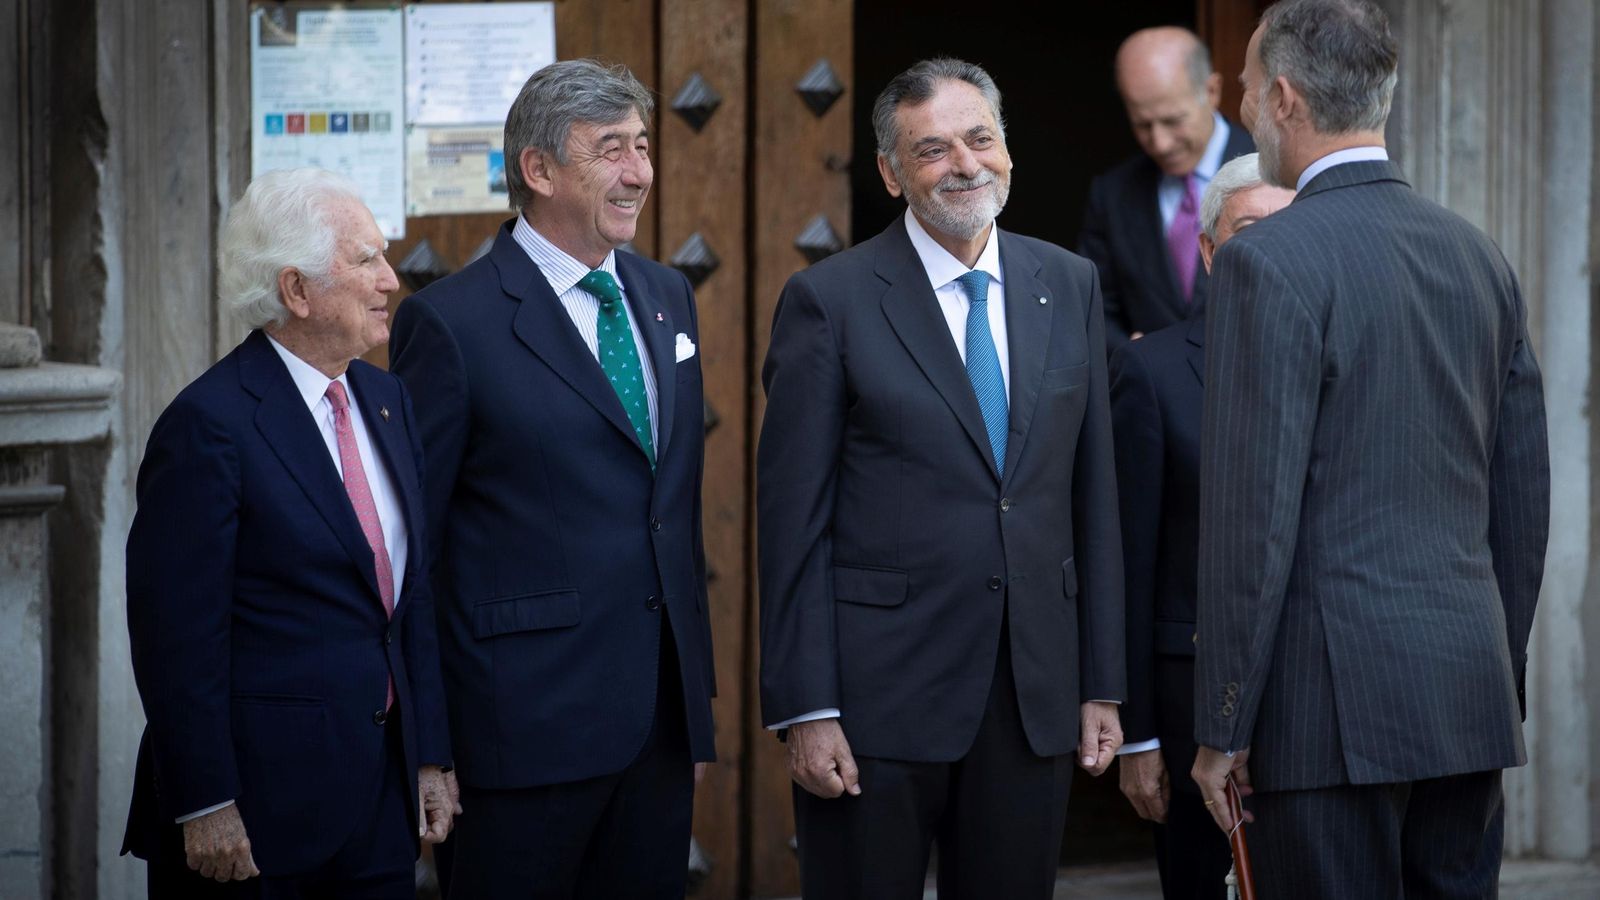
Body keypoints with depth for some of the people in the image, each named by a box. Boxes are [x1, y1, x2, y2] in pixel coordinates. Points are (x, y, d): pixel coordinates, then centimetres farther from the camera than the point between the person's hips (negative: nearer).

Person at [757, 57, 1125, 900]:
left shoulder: (1067, 285, 8)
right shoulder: (829, 300, -4)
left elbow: (1092, 492, 10)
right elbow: (793, 521, -6)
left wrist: (1101, 681, 6)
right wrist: (805, 712, -10)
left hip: (1033, 694, 4)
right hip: (879, 695, -4)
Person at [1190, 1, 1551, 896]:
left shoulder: (1272, 261, -11)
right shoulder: (1481, 257, 10)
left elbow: (1254, 518, -14)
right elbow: (1525, 498, 14)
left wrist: (1223, 729, -9)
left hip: (1335, 700, -7)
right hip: (1471, 702, 7)